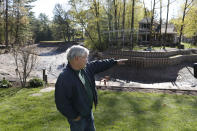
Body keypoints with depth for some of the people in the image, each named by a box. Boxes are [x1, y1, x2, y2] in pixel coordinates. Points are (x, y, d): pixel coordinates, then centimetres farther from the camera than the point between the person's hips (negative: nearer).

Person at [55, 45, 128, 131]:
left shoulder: (85, 68, -6)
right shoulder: (64, 78, -30)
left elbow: (98, 65, 9)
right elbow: (61, 103, -27)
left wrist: (115, 62, 14)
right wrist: (74, 116, -18)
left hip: (88, 112, 8)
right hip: (78, 117, -7)